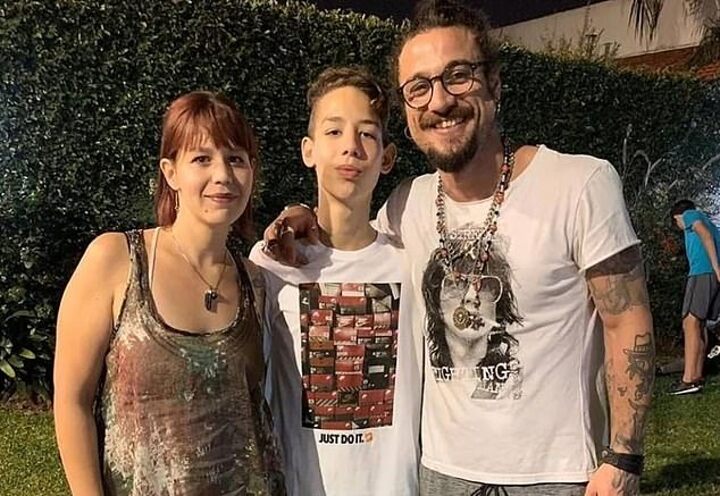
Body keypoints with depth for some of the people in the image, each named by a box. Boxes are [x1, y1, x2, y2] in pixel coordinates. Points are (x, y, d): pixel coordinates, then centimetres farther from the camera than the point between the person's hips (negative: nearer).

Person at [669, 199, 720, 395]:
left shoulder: (690, 214, 10)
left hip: (703, 271, -8)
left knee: (690, 323, -13)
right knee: (699, 324, 10)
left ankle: (689, 380, -21)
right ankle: (697, 376, 7)